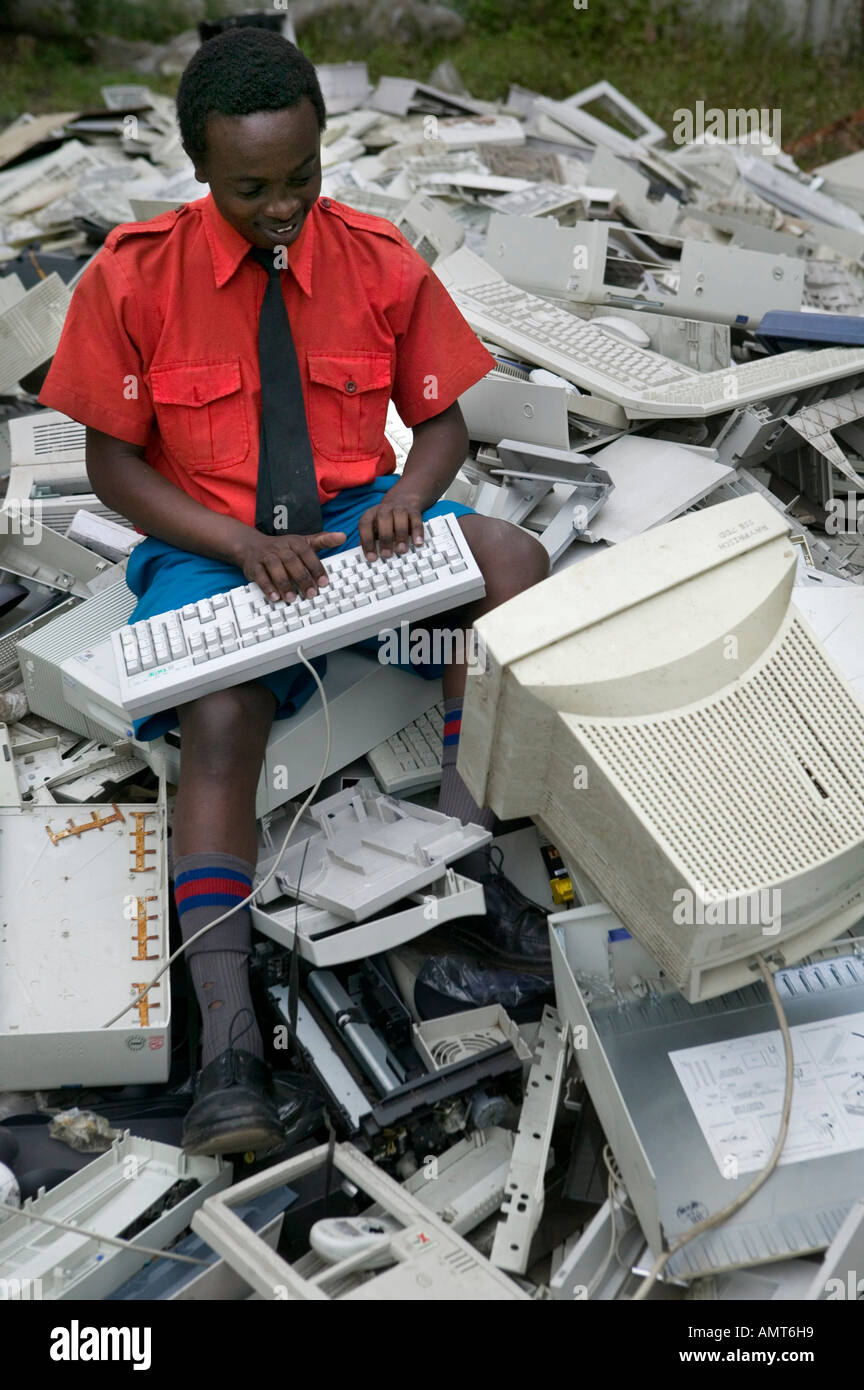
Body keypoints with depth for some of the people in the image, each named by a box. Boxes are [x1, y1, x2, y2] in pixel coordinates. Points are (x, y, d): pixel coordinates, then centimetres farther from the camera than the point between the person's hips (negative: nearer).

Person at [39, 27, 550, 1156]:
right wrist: (244, 545, -18)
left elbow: (443, 419, 8)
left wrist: (408, 500, -16)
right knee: (221, 719, -31)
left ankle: (467, 828, -27)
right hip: (209, 545, -2)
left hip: (357, 519, 3)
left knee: (512, 556, -27)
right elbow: (112, 463, -3)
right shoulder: (134, 275, -6)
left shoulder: (382, 261, -1)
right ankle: (227, 1033, -34)